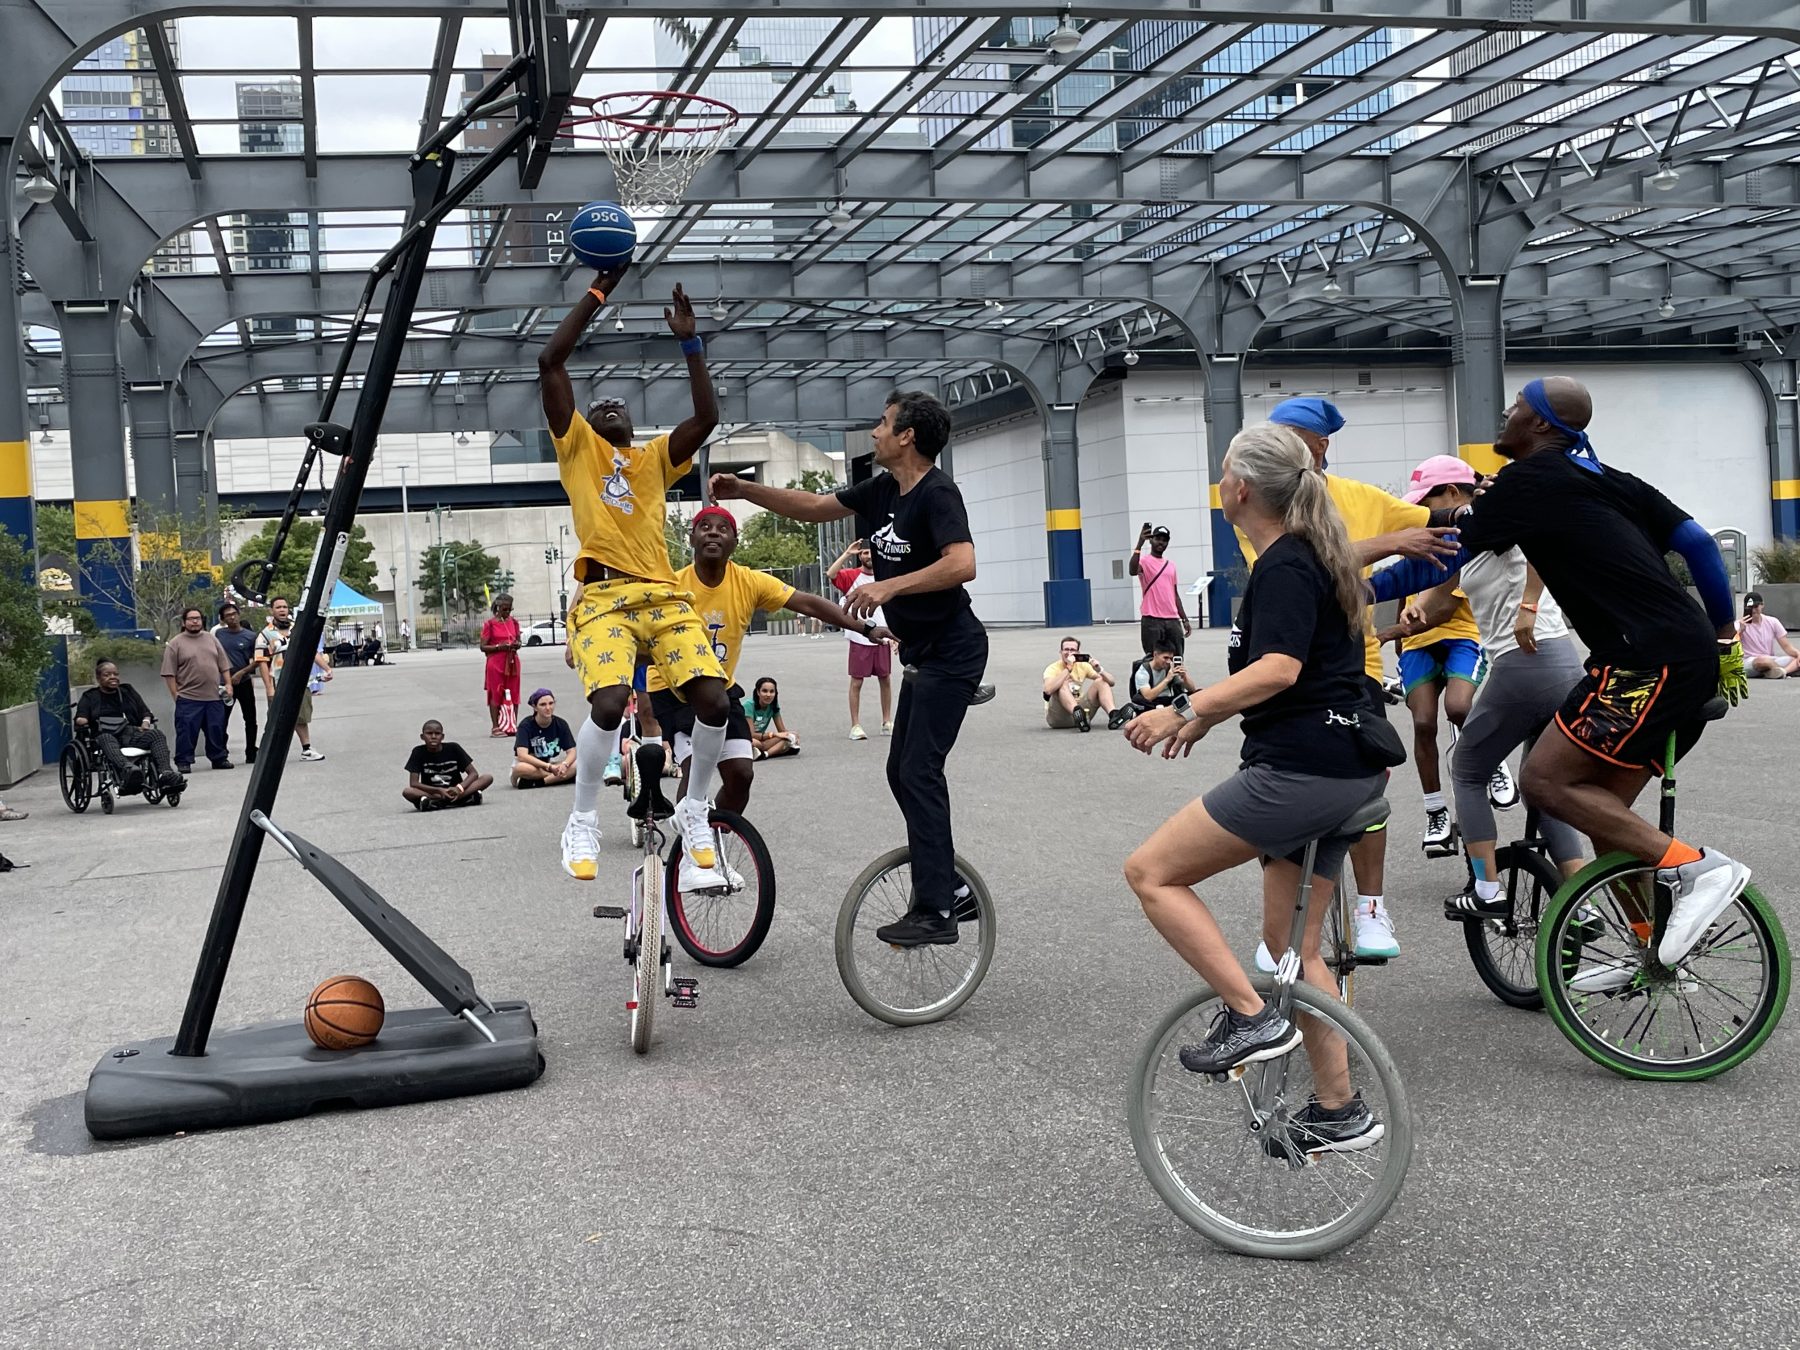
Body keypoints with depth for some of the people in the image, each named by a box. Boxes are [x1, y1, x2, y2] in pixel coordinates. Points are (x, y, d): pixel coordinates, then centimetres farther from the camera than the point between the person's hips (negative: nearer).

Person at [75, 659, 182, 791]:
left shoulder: (128, 691, 28)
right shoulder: (90, 697, 20)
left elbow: (145, 711, 23)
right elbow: (80, 719, 9)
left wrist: (145, 722, 0)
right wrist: (81, 721, -16)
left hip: (132, 733, 3)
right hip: (107, 735, -3)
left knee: (157, 734, -28)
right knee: (106, 739, -41)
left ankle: (165, 773, -52)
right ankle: (127, 770, -71)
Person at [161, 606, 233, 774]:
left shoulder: (212, 639, 13)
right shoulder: (175, 643, -1)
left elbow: (224, 665, 15)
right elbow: (169, 673, -4)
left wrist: (228, 684, 6)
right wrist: (176, 695, -8)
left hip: (214, 697, 4)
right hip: (188, 698, -4)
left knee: (217, 730, 8)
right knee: (187, 731, -3)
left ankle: (219, 758, 19)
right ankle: (183, 762, 5)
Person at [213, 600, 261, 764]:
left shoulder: (250, 636, 0)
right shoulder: (218, 633, 4)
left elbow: (256, 661, 1)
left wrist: (241, 673, -11)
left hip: (244, 682, 0)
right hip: (224, 683, 0)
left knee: (250, 720, 4)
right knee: (222, 721, 1)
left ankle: (251, 754, 12)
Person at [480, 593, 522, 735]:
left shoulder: (513, 622, 9)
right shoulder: (490, 624, -6)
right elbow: (483, 647, -6)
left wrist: (516, 645, -4)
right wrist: (499, 646, -20)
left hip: (512, 662, 5)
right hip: (496, 663, -5)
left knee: (513, 694, 4)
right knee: (496, 694, -3)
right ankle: (495, 727, -1)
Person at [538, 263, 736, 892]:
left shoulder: (656, 458, 24)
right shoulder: (577, 446, 15)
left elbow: (707, 416, 11)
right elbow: (550, 360, 5)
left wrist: (689, 341, 8)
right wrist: (601, 289, 5)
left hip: (664, 596, 4)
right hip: (604, 597, -4)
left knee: (714, 700, -14)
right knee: (609, 703, -26)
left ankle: (693, 810, 10)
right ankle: (582, 823, -4)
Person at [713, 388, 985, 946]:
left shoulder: (937, 493, -18)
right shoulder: (882, 490, 8)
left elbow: (962, 563, -33)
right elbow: (813, 506, 18)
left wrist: (889, 586, -36)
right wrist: (745, 490, 11)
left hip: (952, 652, -10)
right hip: (924, 653, 10)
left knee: (919, 771, -13)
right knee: (903, 771, 12)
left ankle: (935, 910, -11)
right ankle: (944, 883, 21)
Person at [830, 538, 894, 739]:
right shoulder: (852, 576, -1)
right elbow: (831, 574, -21)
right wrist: (847, 554, -19)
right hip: (859, 638, -4)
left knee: (886, 679, 8)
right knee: (856, 681, 0)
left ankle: (887, 722, 18)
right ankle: (855, 726, 4)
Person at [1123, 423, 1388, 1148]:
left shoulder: (1282, 566, -12)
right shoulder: (1311, 556, 19)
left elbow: (1279, 669, -26)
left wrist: (1186, 709, -29)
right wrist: (1208, 715, 34)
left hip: (1301, 769, -10)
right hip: (1347, 772, 10)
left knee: (1151, 872, -5)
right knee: (1292, 948, 15)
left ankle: (1252, 1017, -7)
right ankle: (1341, 1113, 21)